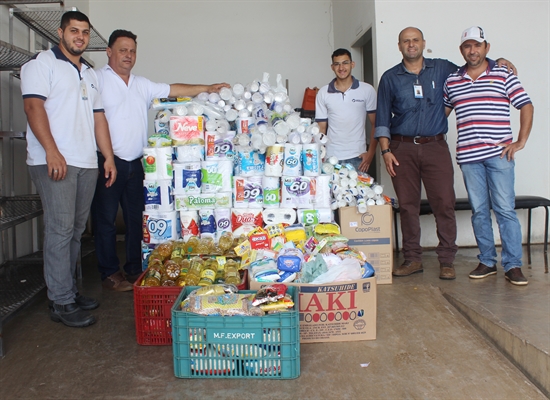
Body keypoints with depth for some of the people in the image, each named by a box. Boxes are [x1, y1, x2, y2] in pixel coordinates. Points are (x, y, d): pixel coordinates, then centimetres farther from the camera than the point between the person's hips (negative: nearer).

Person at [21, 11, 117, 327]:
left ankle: (70, 291, 20)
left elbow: (98, 117, 21)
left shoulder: (90, 74, 23)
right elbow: (34, 106, -10)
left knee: (76, 230, 10)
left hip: (87, 163, 7)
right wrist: (52, 151, -20)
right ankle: (61, 303, -2)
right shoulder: (43, 63, 2)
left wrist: (109, 157, 13)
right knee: (61, 229, -8)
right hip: (54, 161, -7)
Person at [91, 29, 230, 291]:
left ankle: (135, 270, 21)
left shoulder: (142, 85, 19)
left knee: (136, 218, 10)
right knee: (105, 219, 2)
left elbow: (172, 90, 20)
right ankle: (110, 273, 13)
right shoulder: (96, 79, -3)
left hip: (135, 164, 6)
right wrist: (104, 159, -19)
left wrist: (207, 89, 13)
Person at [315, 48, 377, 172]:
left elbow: (376, 124, 6)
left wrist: (371, 153, -3)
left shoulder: (367, 90, 3)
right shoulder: (323, 93, 6)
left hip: (358, 158, -1)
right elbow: (321, 128, 7)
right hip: (331, 158, 1)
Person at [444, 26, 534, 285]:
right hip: (468, 156, 3)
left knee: (505, 209, -3)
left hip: (499, 154, -2)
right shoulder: (451, 81, 12)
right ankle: (487, 262, 18)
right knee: (479, 211, 7)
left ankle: (513, 265, 4)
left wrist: (521, 141, -2)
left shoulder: (503, 75, 4)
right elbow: (442, 112, 21)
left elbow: (526, 106, 5)